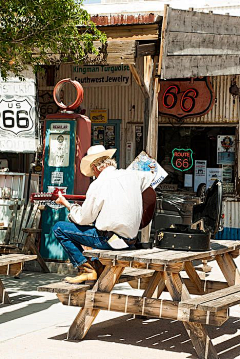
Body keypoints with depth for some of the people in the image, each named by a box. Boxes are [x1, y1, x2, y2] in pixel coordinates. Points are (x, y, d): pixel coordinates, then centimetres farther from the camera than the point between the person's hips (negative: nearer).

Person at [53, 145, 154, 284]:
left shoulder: (98, 185, -15)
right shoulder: (132, 175, 2)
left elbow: (83, 219, -8)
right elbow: (151, 175, 27)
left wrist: (68, 205, 9)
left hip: (109, 240, -8)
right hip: (131, 239, 8)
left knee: (59, 228, 2)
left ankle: (86, 269, 3)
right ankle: (98, 266, 27)